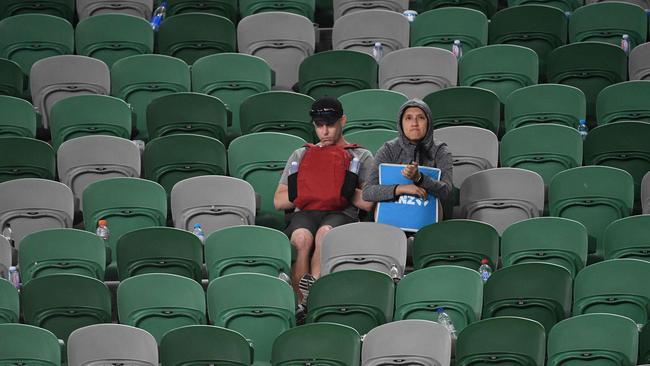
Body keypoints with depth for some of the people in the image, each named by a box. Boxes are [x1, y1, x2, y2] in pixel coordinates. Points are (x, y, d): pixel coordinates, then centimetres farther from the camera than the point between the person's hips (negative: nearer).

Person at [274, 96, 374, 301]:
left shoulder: (361, 157, 22)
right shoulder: (300, 155, 30)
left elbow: (367, 203, 6)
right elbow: (278, 201, 20)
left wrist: (341, 188, 2)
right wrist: (307, 191, 6)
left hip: (342, 213, -2)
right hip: (304, 213, 2)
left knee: (325, 233, -40)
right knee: (302, 237, -37)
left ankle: (312, 285, -51)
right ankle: (299, 300, -45)